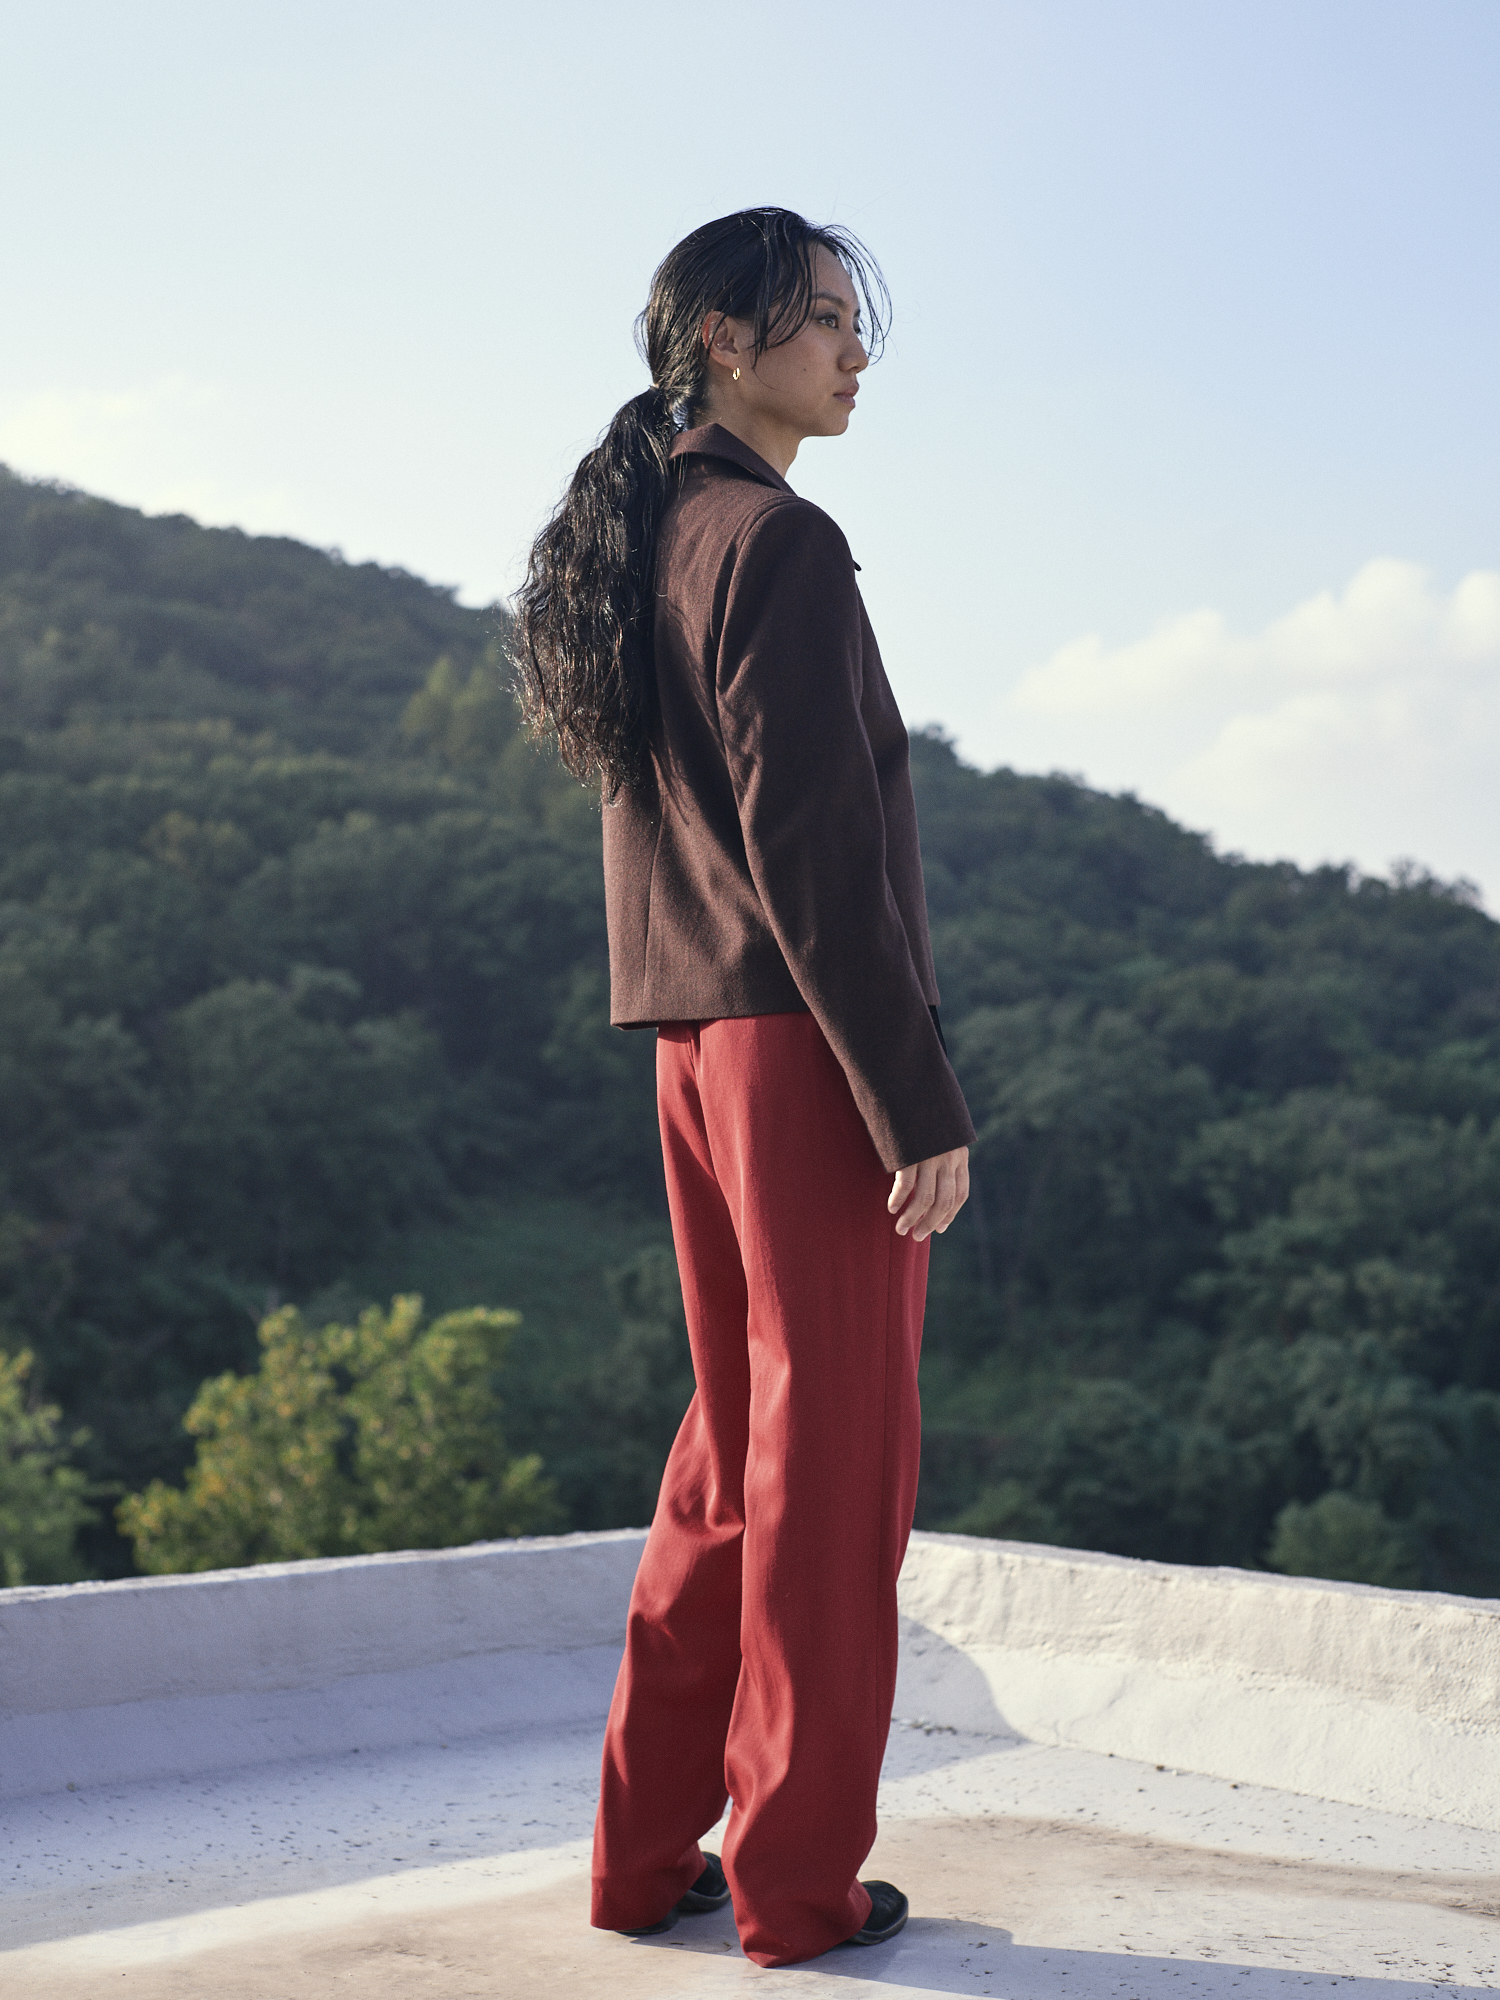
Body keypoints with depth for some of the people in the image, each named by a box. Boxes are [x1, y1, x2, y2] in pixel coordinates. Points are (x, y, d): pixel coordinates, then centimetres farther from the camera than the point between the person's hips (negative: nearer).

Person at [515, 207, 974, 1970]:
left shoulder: (645, 542, 16)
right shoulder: (779, 542, -12)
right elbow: (817, 854, -19)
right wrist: (923, 1106, -17)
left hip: (697, 1042, 9)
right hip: (811, 1046, -9)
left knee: (736, 1447, 15)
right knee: (834, 1463, 0)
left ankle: (650, 1848, 20)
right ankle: (800, 1878, 8)